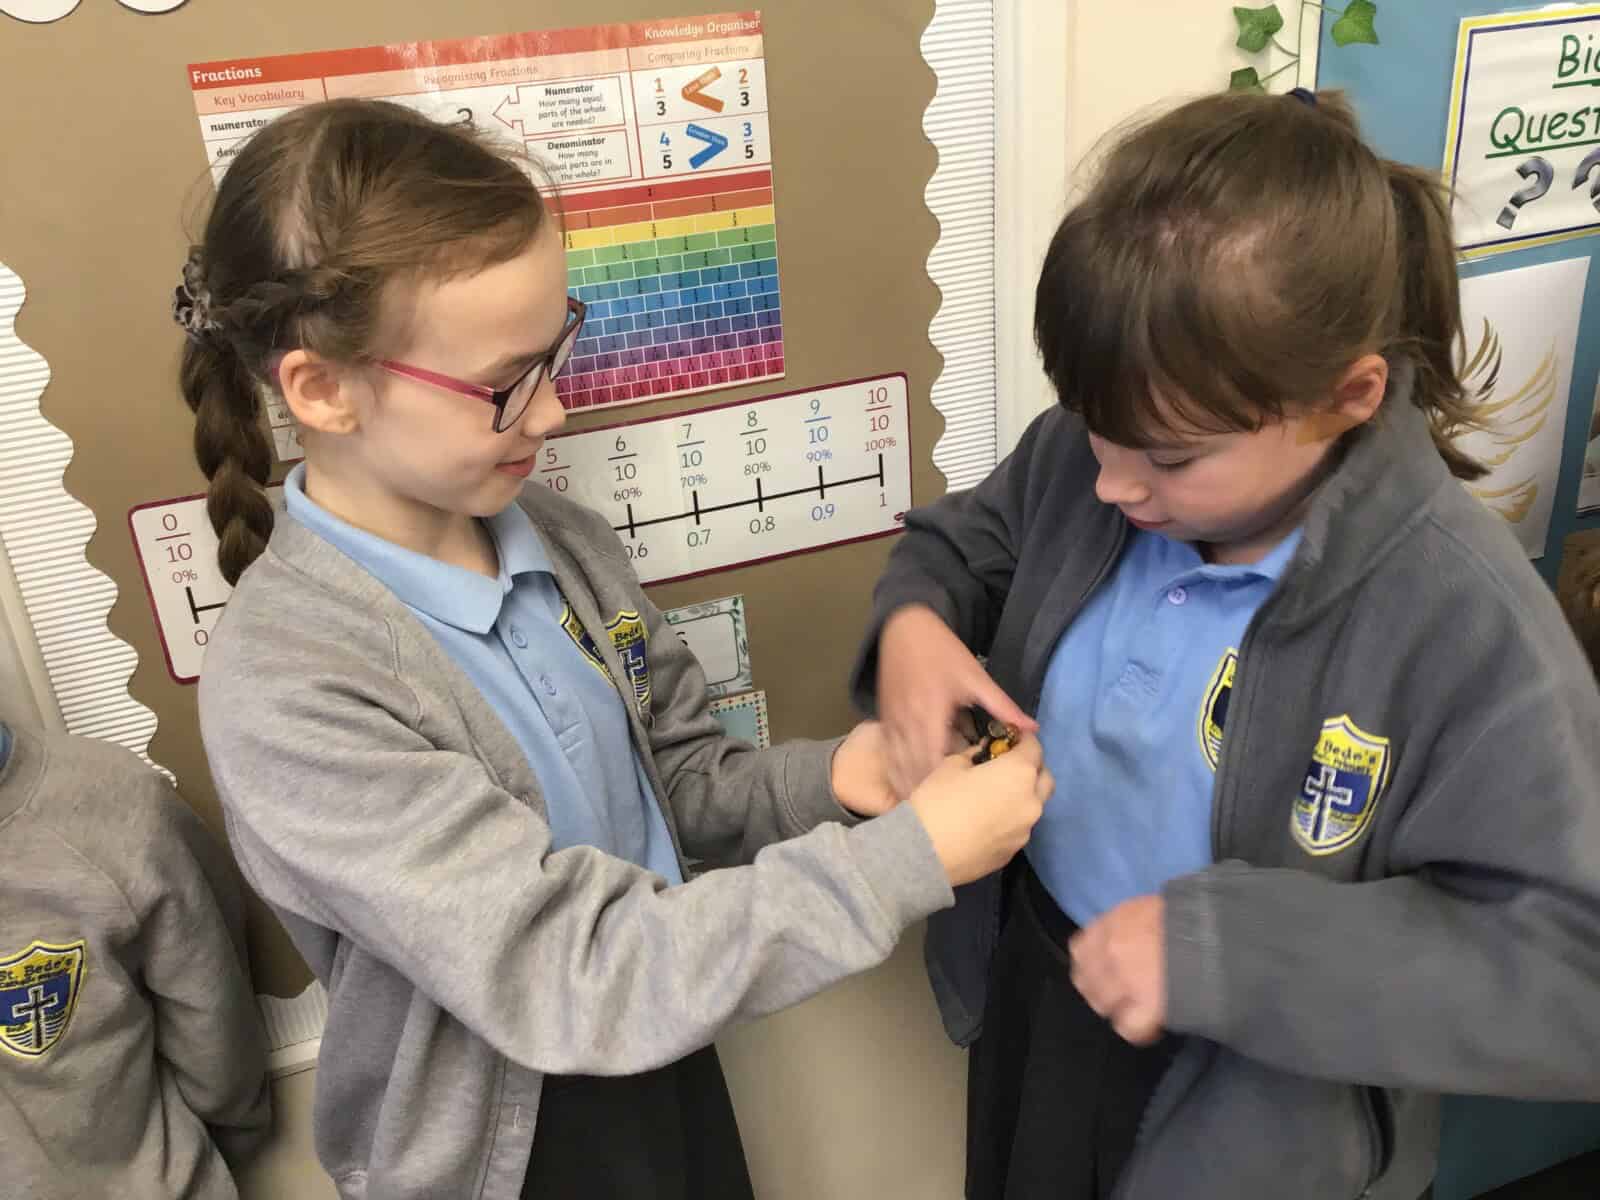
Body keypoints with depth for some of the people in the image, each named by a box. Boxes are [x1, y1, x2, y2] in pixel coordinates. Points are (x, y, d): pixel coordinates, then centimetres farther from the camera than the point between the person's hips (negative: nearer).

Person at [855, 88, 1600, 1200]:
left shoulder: (1464, 620, -29)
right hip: (1028, 984, 5)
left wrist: (1228, 945, -36)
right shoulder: (1084, 455, -14)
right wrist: (912, 619, -19)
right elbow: (961, 541, 5)